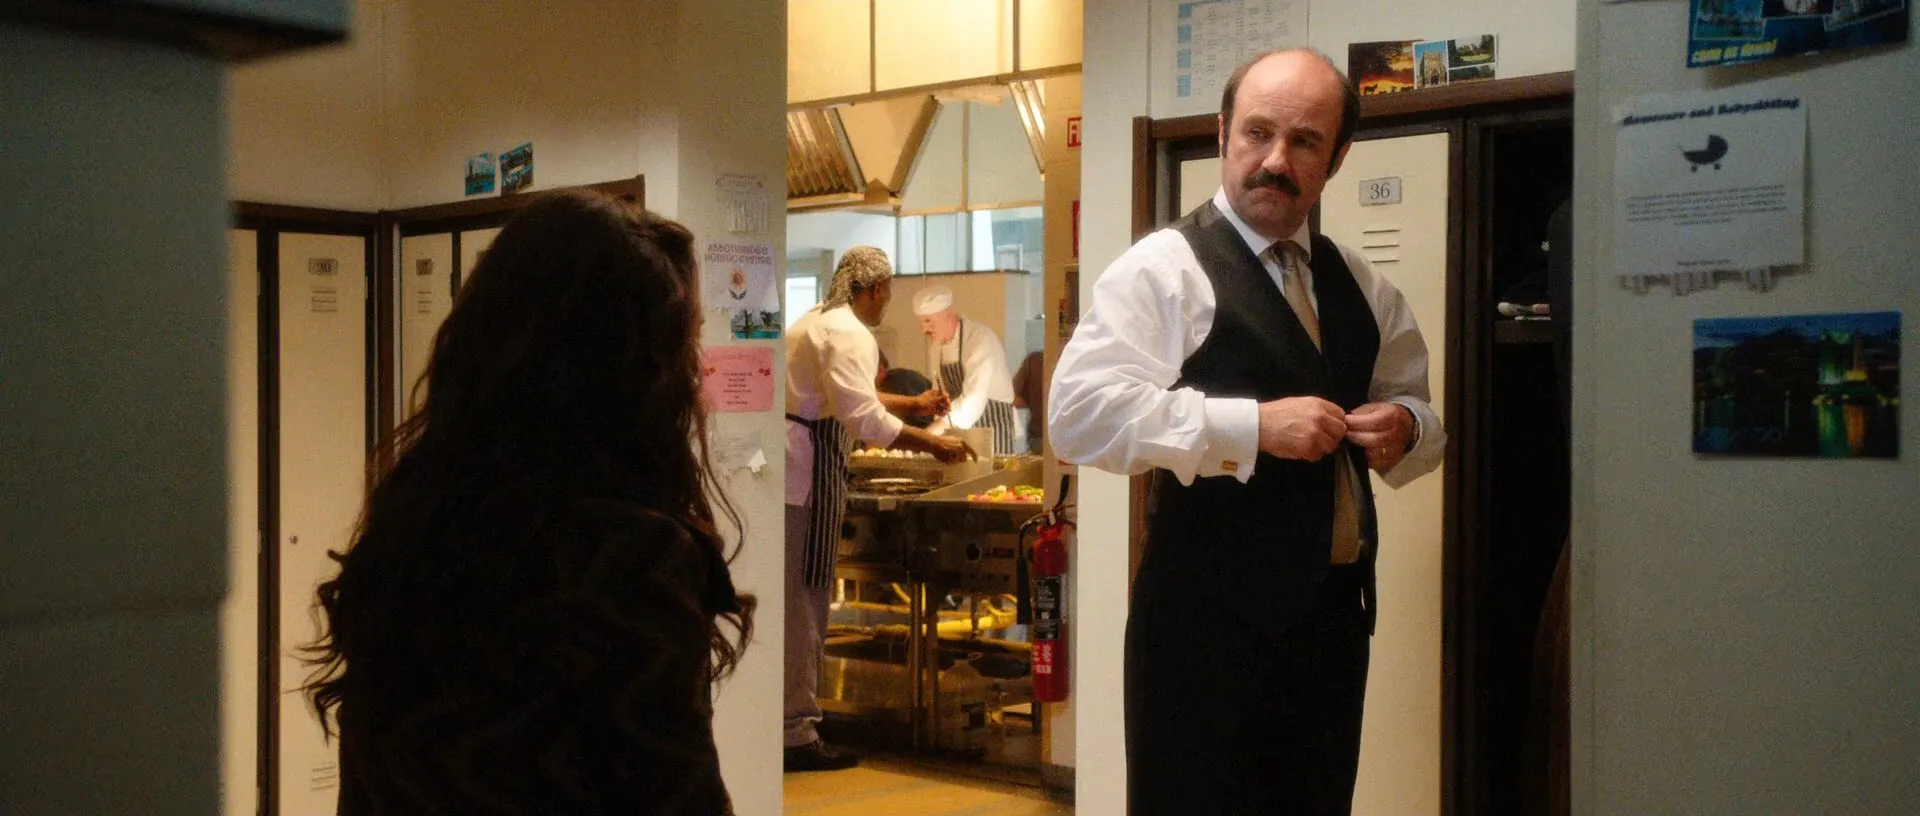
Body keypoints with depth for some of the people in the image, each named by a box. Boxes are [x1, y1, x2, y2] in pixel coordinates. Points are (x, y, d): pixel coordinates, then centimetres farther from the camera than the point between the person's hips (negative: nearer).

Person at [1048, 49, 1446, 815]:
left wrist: (1404, 425, -3)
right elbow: (1081, 412, -21)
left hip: (1334, 609, 7)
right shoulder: (1164, 267, -9)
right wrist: (1252, 424, -24)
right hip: (1212, 617, -6)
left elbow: (1419, 411, 22)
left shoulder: (1360, 285, 12)